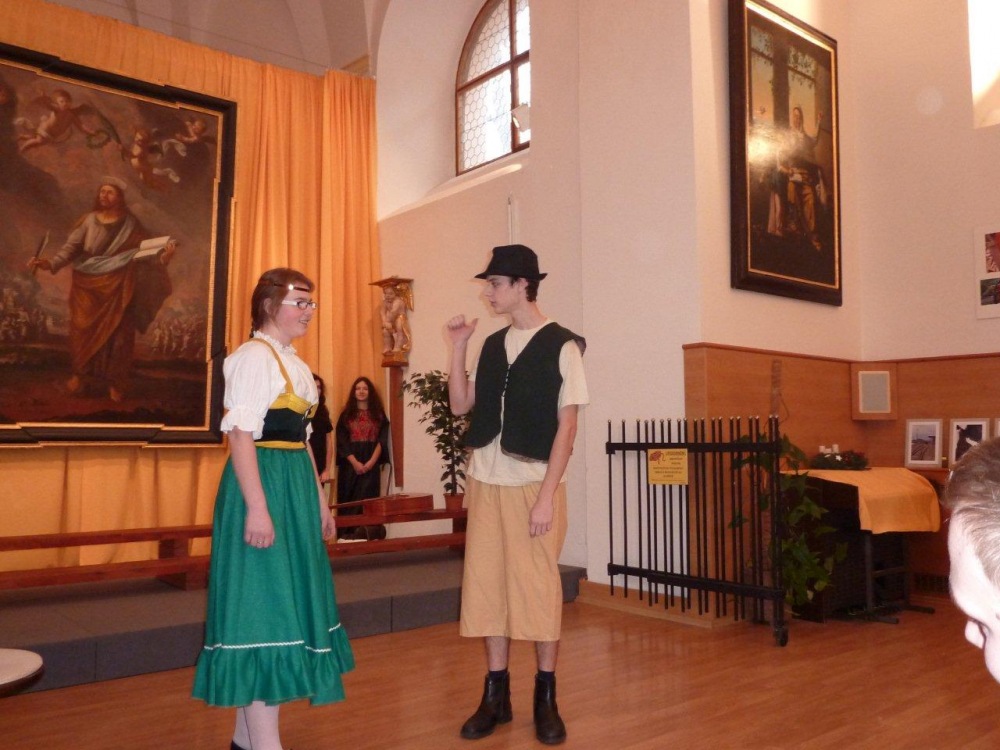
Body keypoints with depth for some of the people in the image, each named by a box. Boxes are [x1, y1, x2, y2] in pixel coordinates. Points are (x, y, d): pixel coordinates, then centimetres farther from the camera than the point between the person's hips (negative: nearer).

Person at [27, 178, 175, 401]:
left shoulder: (130, 224, -1)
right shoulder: (89, 220, 2)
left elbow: (146, 250, -6)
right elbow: (72, 247, -2)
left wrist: (163, 256, -27)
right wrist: (51, 263, -17)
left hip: (118, 288, -1)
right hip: (88, 285, 1)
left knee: (117, 333, 1)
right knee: (82, 329, 3)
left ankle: (115, 382, 11)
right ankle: (78, 374, 20)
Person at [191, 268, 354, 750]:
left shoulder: (293, 363, 18)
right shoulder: (252, 357, -10)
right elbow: (241, 435, -18)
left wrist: (319, 500, 20)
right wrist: (257, 507, -24)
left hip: (296, 490, 10)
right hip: (264, 486, -9)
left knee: (283, 600, 13)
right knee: (262, 603, -5)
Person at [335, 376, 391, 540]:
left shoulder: (378, 414, 7)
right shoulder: (346, 414, 6)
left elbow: (382, 440, 0)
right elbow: (342, 441, -2)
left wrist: (371, 462, -13)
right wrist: (355, 462, -13)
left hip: (371, 464, 0)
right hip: (350, 464, 0)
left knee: (369, 497, -3)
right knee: (350, 497, -2)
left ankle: (369, 531, -3)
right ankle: (348, 532, 0)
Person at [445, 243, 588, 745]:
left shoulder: (561, 346, -6)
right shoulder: (492, 345, 10)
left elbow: (566, 426, -9)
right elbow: (460, 405, 11)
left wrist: (546, 494, -14)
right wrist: (457, 346, 3)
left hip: (534, 484, -5)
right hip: (486, 483, 5)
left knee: (538, 586, 3)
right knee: (487, 584, 8)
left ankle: (546, 698, 18)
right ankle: (496, 694, 21)